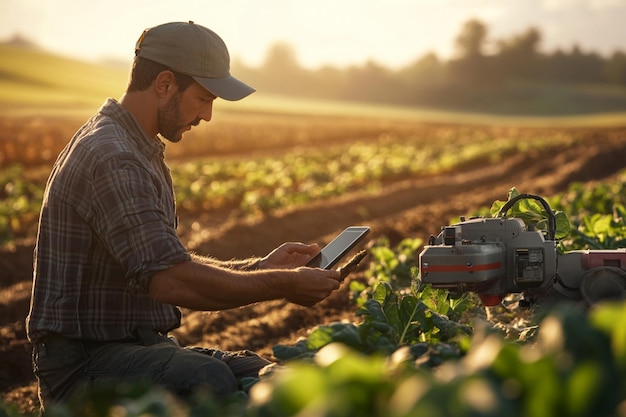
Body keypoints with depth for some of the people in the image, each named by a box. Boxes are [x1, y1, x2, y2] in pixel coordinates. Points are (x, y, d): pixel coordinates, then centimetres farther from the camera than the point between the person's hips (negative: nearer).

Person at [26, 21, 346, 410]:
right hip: (85, 360, -10)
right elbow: (171, 280, -27)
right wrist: (284, 285, -17)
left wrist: (261, 266, 13)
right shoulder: (112, 159, -19)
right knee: (209, 380, -35)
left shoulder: (139, 152, 17)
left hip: (142, 346, 10)